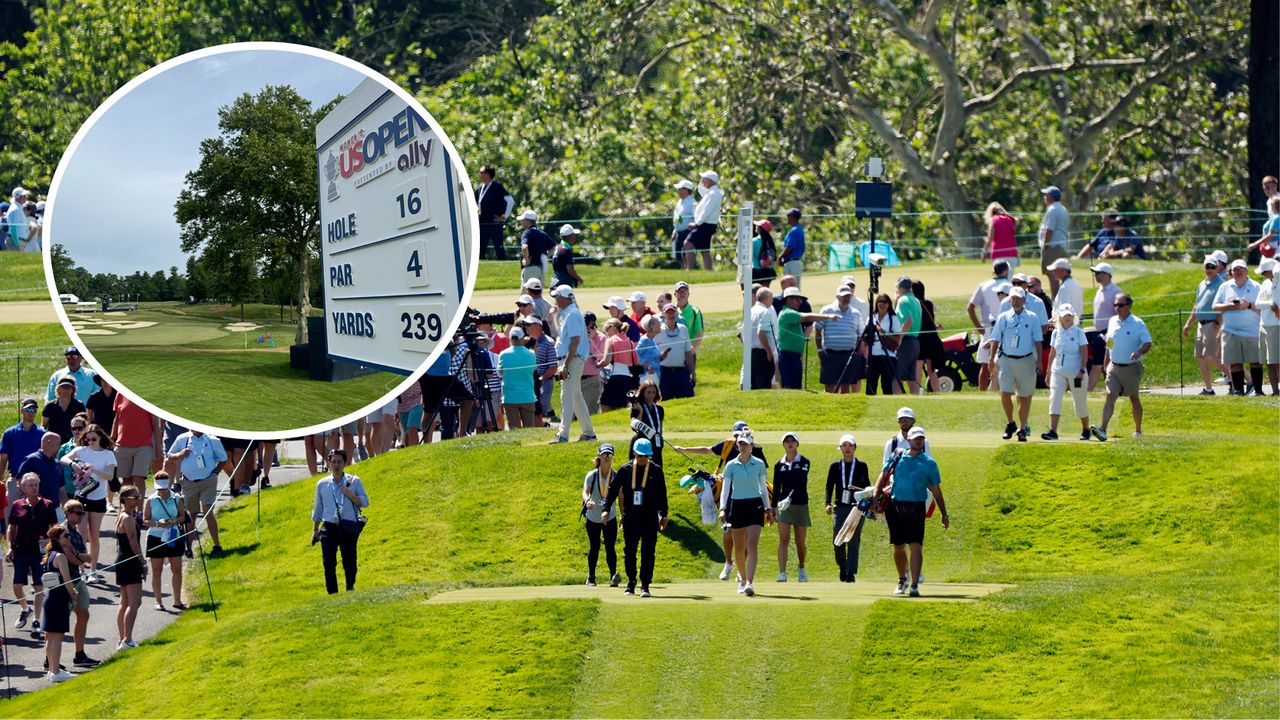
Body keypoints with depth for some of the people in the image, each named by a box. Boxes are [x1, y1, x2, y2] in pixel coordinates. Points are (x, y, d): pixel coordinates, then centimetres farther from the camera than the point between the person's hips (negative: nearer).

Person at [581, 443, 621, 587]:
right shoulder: (591, 476, -9)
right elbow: (585, 491, -22)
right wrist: (587, 501, -44)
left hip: (610, 518, 0)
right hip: (593, 518, 0)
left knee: (610, 548, -13)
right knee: (594, 548, 10)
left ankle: (614, 576, -22)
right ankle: (591, 578, 22)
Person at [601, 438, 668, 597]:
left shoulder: (656, 471, 3)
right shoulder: (625, 470, 3)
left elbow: (662, 494, 9)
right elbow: (613, 490, 5)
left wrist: (663, 515, 9)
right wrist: (606, 509, -4)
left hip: (650, 517, -1)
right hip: (630, 517, 1)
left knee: (648, 552, -4)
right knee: (629, 551, 5)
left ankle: (645, 585, -1)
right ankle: (631, 583, 20)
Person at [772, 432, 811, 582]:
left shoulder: (803, 462, -2)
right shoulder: (779, 465, 7)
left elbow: (800, 483, -16)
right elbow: (776, 488, 11)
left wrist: (790, 498, -30)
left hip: (800, 505, -1)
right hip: (783, 505, 1)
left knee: (800, 542, 7)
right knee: (783, 540, -11)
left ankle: (801, 569, 32)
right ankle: (782, 574, -17)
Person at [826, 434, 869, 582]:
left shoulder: (861, 466, 6)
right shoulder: (835, 466, 10)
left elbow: (867, 486, 5)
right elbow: (829, 486, 9)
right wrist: (828, 504, -5)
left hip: (856, 507, -2)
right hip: (840, 507, 2)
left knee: (853, 541, -8)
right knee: (838, 541, -1)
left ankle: (851, 573, -6)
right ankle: (842, 568, 22)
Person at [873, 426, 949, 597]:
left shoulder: (929, 463, 6)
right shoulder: (897, 458, 7)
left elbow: (936, 490, 9)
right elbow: (883, 477, 9)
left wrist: (944, 514, 9)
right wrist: (875, 498, -4)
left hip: (916, 508, -1)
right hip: (895, 506, 1)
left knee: (916, 546, -12)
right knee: (898, 547, 9)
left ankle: (914, 585, -15)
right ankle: (902, 580, 28)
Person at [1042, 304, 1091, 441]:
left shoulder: (1078, 332, -3)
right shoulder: (1056, 333, 8)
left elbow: (1084, 354, -7)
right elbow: (1052, 354, 14)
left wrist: (1082, 371, -17)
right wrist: (1048, 372, 12)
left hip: (1076, 372, -3)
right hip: (1058, 372, 3)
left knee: (1080, 402, 6)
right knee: (1054, 399, -12)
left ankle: (1085, 430, 25)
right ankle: (1053, 431, -20)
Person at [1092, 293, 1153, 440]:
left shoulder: (1138, 324, -8)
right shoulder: (1113, 322, 8)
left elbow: (1148, 343, -13)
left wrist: (1139, 352, -33)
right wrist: (1106, 365, 18)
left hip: (1131, 367, -3)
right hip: (1114, 367, 3)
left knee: (1134, 399, 10)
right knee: (1110, 396, -12)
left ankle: (1138, 430, 26)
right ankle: (1103, 429, -24)